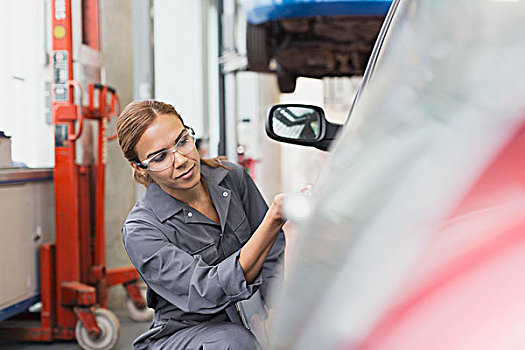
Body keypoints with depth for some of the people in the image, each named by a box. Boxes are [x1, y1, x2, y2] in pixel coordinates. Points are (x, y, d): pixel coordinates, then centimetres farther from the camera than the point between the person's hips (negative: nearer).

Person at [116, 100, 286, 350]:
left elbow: (274, 255, 3)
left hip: (249, 322, 5)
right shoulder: (140, 231, -18)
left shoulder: (231, 176, -2)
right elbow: (210, 292, -29)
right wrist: (275, 218, -40)